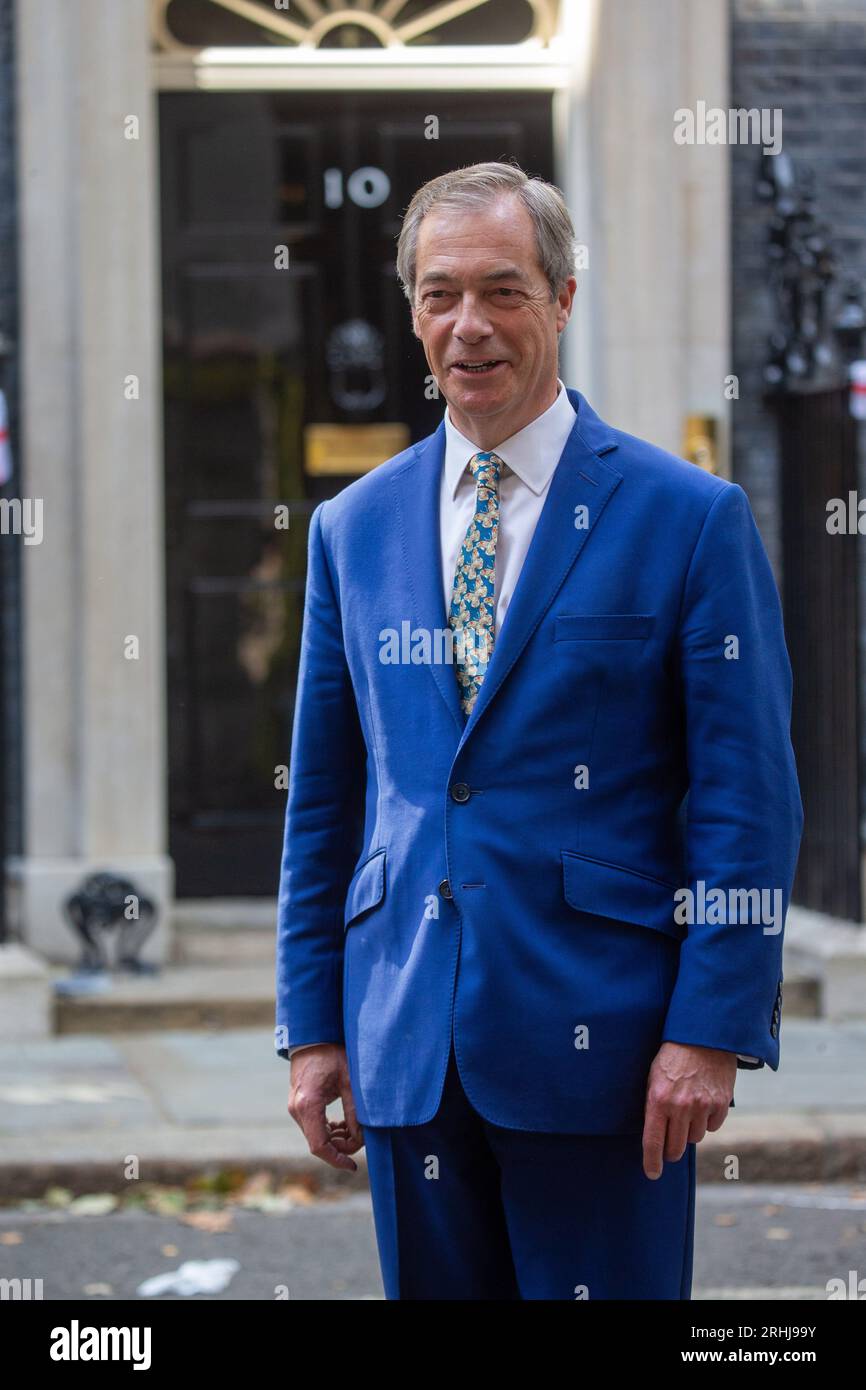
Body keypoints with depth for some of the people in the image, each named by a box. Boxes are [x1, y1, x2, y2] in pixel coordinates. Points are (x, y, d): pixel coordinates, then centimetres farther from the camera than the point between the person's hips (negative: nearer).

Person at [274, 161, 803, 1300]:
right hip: (406, 1043, 4)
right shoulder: (353, 528, 11)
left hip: (601, 1035, -4)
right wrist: (311, 1025, 9)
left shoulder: (691, 519, -2)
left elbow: (748, 801, -4)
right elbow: (322, 797, 14)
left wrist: (713, 1030, -11)